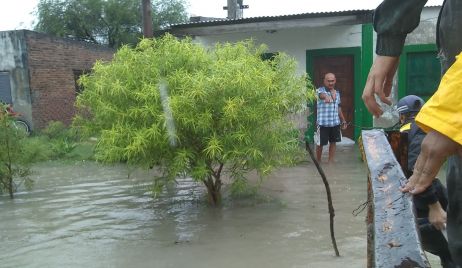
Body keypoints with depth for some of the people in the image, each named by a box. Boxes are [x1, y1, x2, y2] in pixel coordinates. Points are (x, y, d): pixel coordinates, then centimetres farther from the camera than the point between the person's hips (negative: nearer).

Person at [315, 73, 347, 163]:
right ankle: (318, 161, 23)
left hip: (335, 123, 6)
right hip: (323, 123, -5)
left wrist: (343, 121, 22)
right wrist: (326, 96, -59)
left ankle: (331, 161, 23)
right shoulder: (320, 90, -9)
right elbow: (321, 94, -35)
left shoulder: (337, 93, 11)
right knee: (320, 143, 4)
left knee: (333, 142, 12)